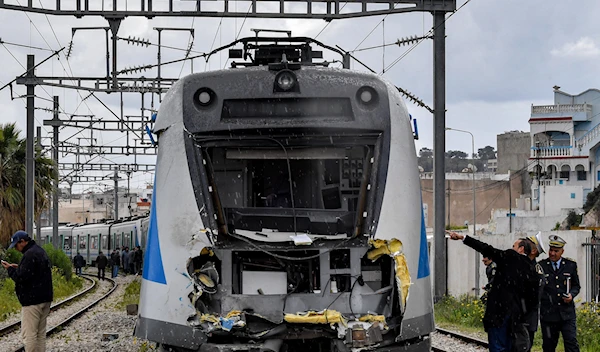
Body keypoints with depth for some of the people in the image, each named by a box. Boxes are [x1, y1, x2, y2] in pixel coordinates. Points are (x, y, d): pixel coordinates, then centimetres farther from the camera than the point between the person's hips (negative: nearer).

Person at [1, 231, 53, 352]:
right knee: (41, 334, 12)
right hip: (45, 299, 10)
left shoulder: (30, 255, -16)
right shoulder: (41, 252, 16)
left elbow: (21, 278, -20)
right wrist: (18, 268, 15)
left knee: (29, 335, -7)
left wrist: (10, 269, -4)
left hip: (32, 301, -10)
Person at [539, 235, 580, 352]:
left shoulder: (571, 265, 7)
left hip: (567, 313, 0)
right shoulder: (541, 266, 3)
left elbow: (576, 286, 14)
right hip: (548, 314, 0)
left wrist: (571, 295, -5)